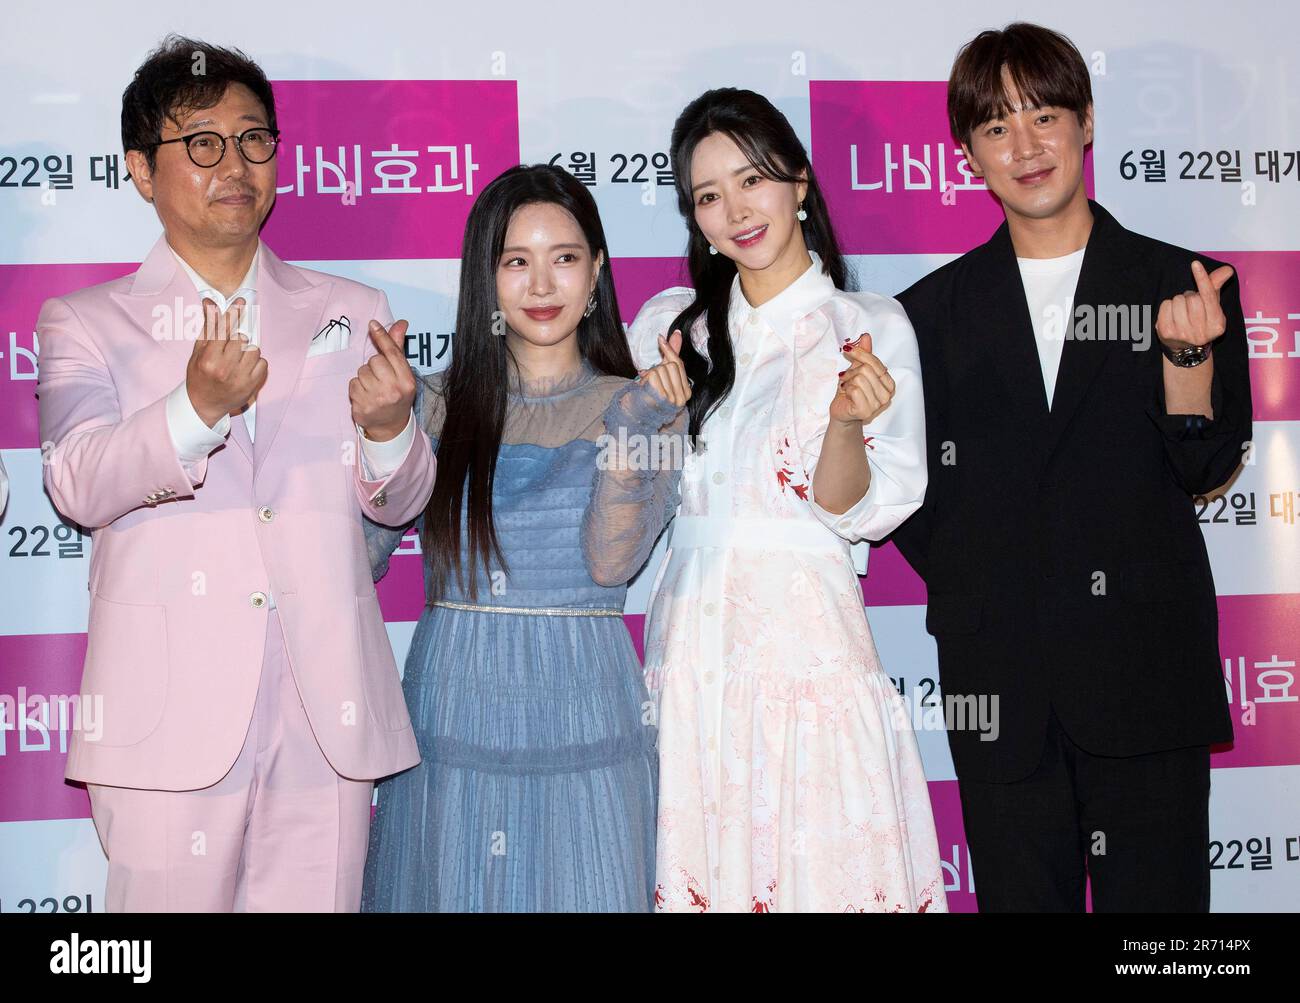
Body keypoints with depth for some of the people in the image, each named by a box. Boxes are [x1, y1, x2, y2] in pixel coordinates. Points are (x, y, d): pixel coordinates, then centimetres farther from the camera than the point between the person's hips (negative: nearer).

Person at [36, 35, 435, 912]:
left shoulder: (352, 313, 13)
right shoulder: (86, 323, 6)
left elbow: (401, 502, 12)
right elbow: (79, 486, -11)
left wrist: (388, 427, -11)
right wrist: (197, 407, -29)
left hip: (328, 716, 2)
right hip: (172, 717, -2)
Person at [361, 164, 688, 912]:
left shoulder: (641, 407, 1)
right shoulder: (436, 405, 6)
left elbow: (612, 562, -12)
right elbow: (360, 552, 0)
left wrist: (628, 429, -21)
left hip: (579, 711, -1)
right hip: (451, 703, 2)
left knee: (580, 891, 4)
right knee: (446, 887, 8)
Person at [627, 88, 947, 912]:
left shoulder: (871, 327, -1)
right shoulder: (669, 325, 9)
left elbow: (850, 511, -6)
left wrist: (848, 423, -24)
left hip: (805, 635, -3)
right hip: (690, 634, 3)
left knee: (817, 870, 1)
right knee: (697, 868, 8)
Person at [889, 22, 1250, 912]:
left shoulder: (1181, 285, 5)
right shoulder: (937, 310, 8)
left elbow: (1207, 465, -1)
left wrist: (1186, 351, -15)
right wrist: (966, 580, -1)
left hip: (1148, 670, -1)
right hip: (999, 678, 1)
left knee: (1156, 892, 3)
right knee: (1021, 894, 8)